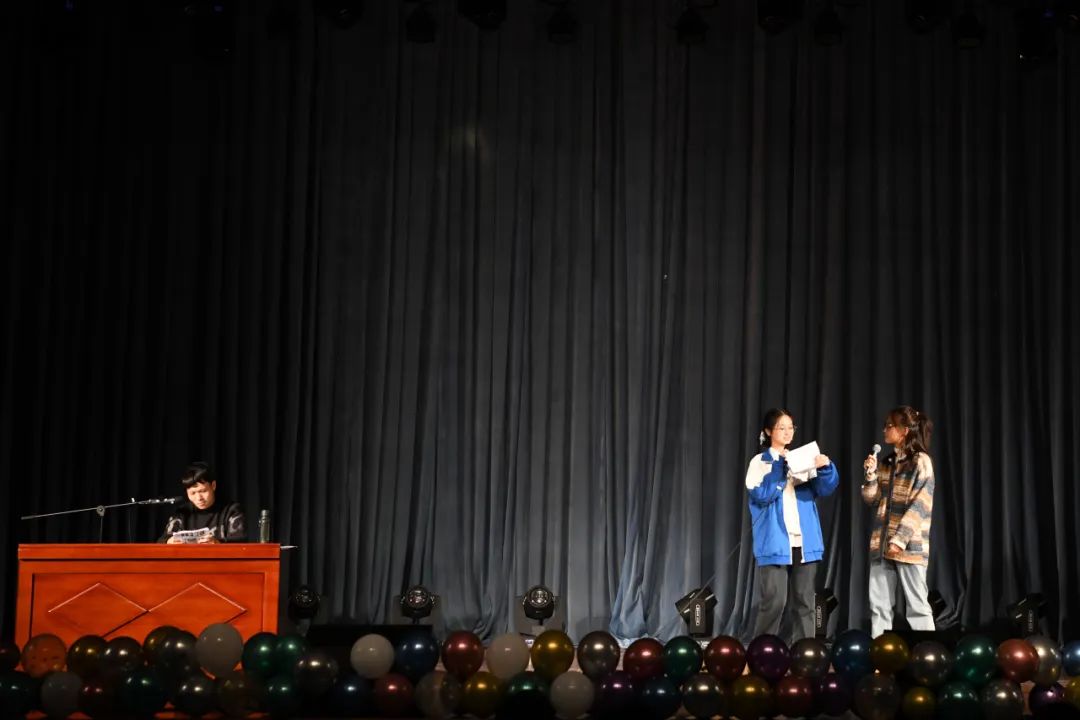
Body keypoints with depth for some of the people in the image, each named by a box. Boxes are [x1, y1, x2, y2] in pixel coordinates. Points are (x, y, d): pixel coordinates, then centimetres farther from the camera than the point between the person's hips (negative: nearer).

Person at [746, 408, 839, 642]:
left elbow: (824, 489, 3)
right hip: (775, 542, -4)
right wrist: (779, 467, -14)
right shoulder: (760, 462, 3)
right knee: (774, 601, -9)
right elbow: (761, 495, -11)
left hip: (804, 541, 4)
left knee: (804, 602, 4)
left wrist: (826, 468, -16)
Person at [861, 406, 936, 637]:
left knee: (917, 605, -3)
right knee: (878, 604, 6)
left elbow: (920, 505, -13)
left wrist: (899, 539, -18)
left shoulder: (921, 462, -6)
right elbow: (872, 499, 14)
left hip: (909, 545, -7)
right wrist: (871, 474, -2)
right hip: (882, 543, 7)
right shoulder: (887, 462, 14)